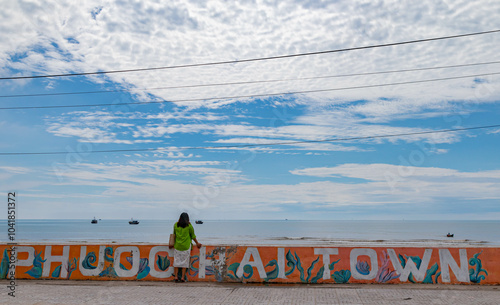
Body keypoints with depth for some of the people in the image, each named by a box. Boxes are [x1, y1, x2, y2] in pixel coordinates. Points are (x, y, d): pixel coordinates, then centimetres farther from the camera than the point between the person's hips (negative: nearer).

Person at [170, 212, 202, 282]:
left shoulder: (176, 225, 3)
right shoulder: (189, 225, -4)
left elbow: (174, 234, 13)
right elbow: (193, 236, 3)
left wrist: (173, 243, 27)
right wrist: (197, 243, 16)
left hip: (177, 246, 2)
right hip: (186, 246, -2)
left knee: (176, 261, 8)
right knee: (185, 262, 4)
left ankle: (176, 277, 6)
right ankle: (182, 277, 3)